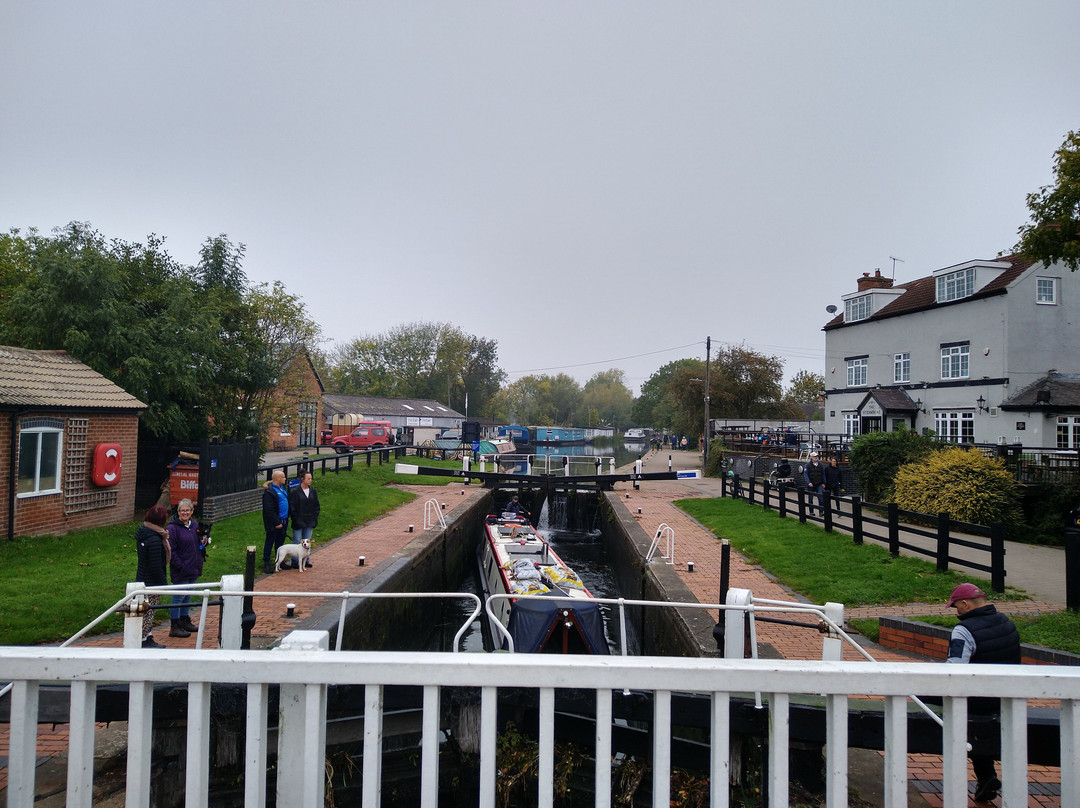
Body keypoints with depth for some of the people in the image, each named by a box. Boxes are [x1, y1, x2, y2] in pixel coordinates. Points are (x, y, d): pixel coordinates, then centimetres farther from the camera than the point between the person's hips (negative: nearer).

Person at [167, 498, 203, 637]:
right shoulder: (173, 528, -14)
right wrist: (180, 566, -19)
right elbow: (171, 551, -16)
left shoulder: (195, 525, 8)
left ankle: (185, 621, 31)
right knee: (178, 597, 0)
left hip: (193, 569, 7)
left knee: (187, 596, 18)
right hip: (180, 571, -7)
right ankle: (174, 627, 8)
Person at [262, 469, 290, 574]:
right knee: (270, 542, 4)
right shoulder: (269, 491, -20)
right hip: (273, 522, -8)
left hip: (282, 521, 8)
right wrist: (276, 523, -19)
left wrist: (286, 519, 14)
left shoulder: (282, 487, 8)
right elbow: (269, 510, -21)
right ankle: (266, 563, 14)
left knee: (280, 541, 17)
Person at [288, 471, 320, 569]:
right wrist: (295, 519, -12)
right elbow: (292, 507, -8)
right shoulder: (295, 492, -9)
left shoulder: (313, 491, 6)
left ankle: (306, 560, 22)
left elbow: (316, 506, 12)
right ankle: (295, 562, 10)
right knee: (297, 542, 2)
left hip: (309, 522, 5)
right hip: (298, 522, -5)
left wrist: (315, 519, 5)